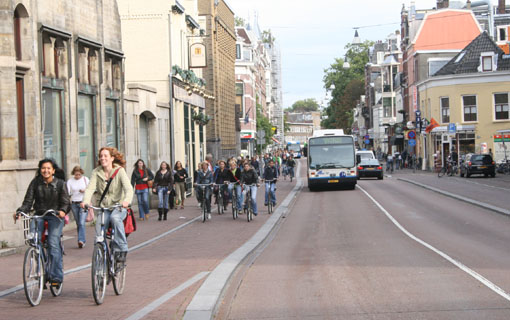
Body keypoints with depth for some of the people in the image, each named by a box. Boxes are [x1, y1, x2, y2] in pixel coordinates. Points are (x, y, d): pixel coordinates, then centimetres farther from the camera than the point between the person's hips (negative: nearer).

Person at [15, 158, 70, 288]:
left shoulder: (60, 184, 0)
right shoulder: (35, 183, 3)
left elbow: (66, 202, -5)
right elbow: (28, 201, -1)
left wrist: (63, 211, -28)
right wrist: (20, 211, -20)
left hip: (55, 216, -2)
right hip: (39, 215, 2)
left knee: (53, 243, -20)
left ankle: (56, 276, -15)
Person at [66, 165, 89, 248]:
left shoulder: (85, 179, 3)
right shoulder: (70, 181, 3)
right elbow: (67, 192, -4)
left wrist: (85, 190, -13)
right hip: (74, 203, 2)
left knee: (82, 223, -15)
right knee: (78, 223, 8)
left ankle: (81, 240, -20)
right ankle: (83, 240, 18)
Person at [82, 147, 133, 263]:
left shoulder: (120, 171, -6)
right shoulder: (96, 172, 2)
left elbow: (128, 188, -19)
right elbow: (90, 188, -11)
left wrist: (127, 200, -41)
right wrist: (85, 201, -32)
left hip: (119, 207, -3)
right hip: (103, 207, 3)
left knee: (115, 218, -35)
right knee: (98, 229, -19)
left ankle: (121, 249, -25)